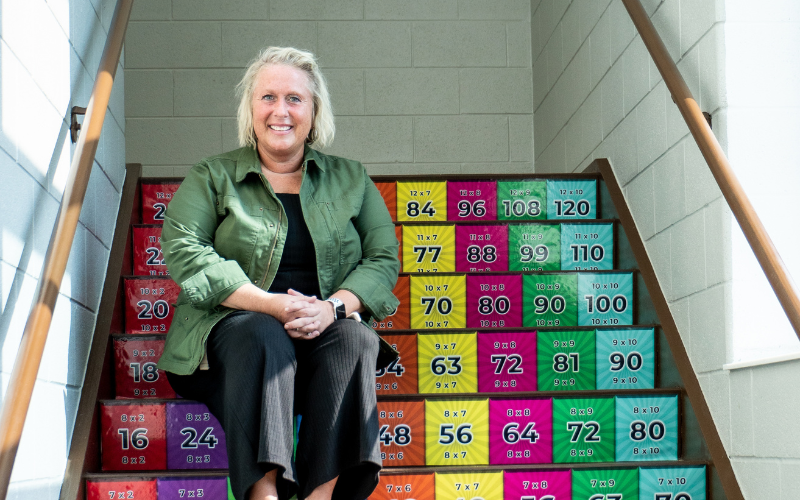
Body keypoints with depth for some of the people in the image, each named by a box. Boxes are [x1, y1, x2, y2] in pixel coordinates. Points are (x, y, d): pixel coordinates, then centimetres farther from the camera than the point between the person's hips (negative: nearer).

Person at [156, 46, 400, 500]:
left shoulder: (350, 179, 18)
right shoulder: (212, 178, 12)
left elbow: (384, 258, 8)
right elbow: (184, 252, -4)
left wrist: (334, 306, -14)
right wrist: (272, 304, -17)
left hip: (326, 330, 2)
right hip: (231, 327, -1)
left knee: (355, 339, -31)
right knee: (263, 335, -35)